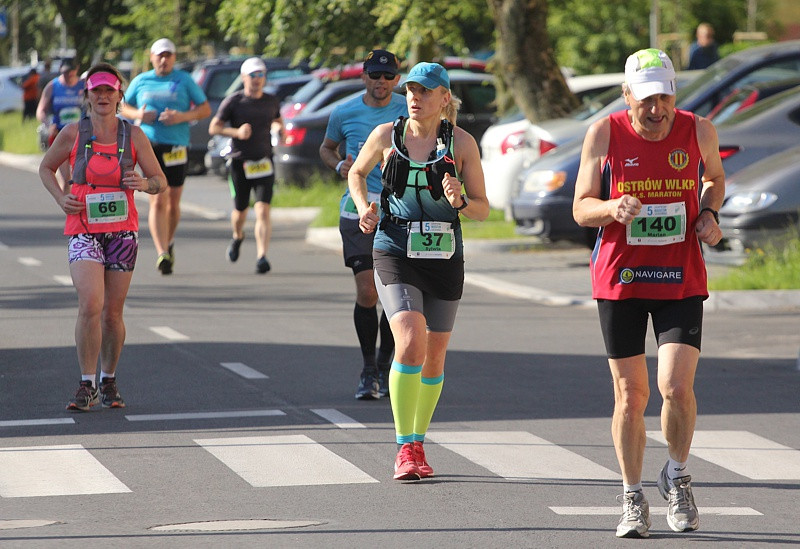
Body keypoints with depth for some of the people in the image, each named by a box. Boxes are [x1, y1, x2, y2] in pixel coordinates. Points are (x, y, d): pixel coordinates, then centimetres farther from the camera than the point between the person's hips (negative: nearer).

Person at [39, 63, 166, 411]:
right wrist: (61, 199, -6)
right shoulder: (72, 133, -3)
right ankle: (87, 386, -11)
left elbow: (161, 181, 6)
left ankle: (109, 382, 27)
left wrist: (145, 184, -18)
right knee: (90, 305, -19)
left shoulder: (133, 136, -1)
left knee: (113, 313, 8)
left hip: (122, 231, 2)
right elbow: (46, 168, 12)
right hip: (84, 231, -2)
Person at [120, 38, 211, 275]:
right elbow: (123, 106, 20)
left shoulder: (184, 80, 7)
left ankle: (169, 244, 33)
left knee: (173, 202, 8)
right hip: (149, 146, 0)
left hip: (176, 147, 0)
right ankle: (162, 253, -18)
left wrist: (183, 116, -12)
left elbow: (205, 109, 6)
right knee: (157, 201, -12)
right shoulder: (141, 81, 11)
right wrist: (137, 114, -3)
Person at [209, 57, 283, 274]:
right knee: (240, 211, 12)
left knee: (263, 211, -14)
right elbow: (214, 127, -4)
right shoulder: (233, 101, -3)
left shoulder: (271, 101, 7)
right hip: (239, 163, -1)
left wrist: (278, 128, 2)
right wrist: (236, 132, -20)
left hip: (264, 164, 1)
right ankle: (237, 237, 46)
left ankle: (262, 257, -18)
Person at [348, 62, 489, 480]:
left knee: (434, 357, 10)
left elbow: (483, 209, 2)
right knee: (410, 345, -20)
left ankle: (417, 443, 29)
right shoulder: (386, 136, 0)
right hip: (395, 254, -2)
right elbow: (357, 173, 20)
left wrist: (460, 202, -20)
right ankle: (405, 449, -14)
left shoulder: (461, 142, -1)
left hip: (444, 257, 2)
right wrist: (363, 207, 1)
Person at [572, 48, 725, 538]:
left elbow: (715, 179, 19)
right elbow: (581, 209, 0)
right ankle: (633, 499, 17)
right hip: (620, 278, 0)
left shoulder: (699, 131, -2)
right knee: (631, 394, 2)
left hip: (682, 281, 0)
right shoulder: (605, 134, -5)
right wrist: (612, 208, -22)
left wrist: (709, 214, -2)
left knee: (677, 387, -13)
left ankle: (677, 476, 14)